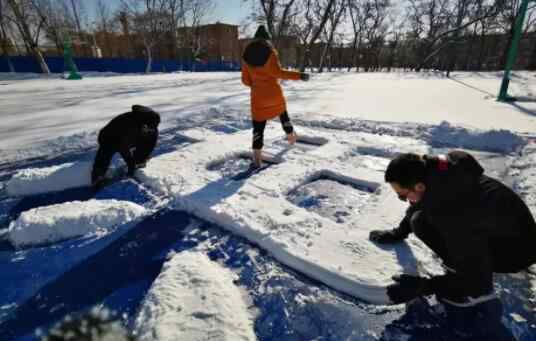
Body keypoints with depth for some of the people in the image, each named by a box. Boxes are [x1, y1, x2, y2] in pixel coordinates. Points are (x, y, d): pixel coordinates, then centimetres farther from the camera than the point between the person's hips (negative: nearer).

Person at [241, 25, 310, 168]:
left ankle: (257, 158, -5)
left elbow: (245, 80, 3)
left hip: (258, 96, 1)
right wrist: (298, 75, -15)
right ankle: (291, 136, 47)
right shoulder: (270, 52, -7)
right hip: (275, 94, -1)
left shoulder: (247, 55, 3)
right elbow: (277, 72, -20)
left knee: (258, 126, 3)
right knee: (283, 114, 27)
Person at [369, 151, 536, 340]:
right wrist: (397, 233, 8)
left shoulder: (455, 213, -39)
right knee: (421, 219, -3)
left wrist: (421, 287, -25)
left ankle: (466, 299, -11)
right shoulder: (434, 172, -17)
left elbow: (476, 277, -28)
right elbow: (420, 203, 8)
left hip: (517, 248, -7)